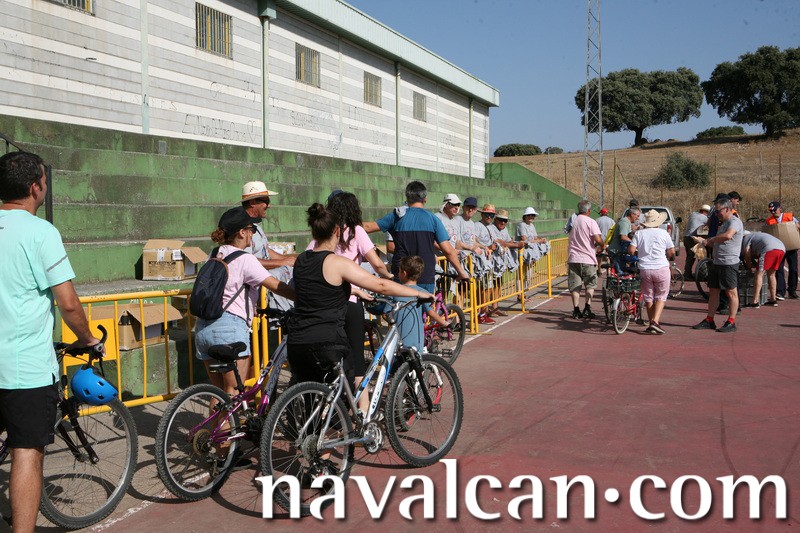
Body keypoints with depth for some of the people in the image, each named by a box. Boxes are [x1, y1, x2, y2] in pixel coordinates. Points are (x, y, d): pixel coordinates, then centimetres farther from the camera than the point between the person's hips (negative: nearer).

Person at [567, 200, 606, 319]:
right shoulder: (590, 221, -7)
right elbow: (598, 239, -18)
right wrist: (603, 245, 5)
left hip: (573, 258, 3)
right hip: (587, 258, -3)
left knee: (575, 285, 7)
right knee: (590, 284, 11)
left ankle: (576, 310, 3)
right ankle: (587, 308, 2)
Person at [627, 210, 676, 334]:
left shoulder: (639, 233, 3)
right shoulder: (663, 233, 0)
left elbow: (631, 250, -5)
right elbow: (672, 252, 3)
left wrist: (638, 253, 16)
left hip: (645, 269, 2)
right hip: (661, 268, -2)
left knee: (648, 297, 13)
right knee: (661, 296, 8)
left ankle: (651, 324, 16)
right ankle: (655, 321, -8)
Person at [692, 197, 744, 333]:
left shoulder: (735, 222, -12)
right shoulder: (724, 223, 20)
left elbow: (728, 236, -31)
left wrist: (711, 240, -17)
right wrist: (705, 243, 8)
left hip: (729, 264, -10)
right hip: (717, 262, 10)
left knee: (731, 292, -2)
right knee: (713, 291, 11)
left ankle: (731, 322, 3)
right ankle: (709, 321, 17)